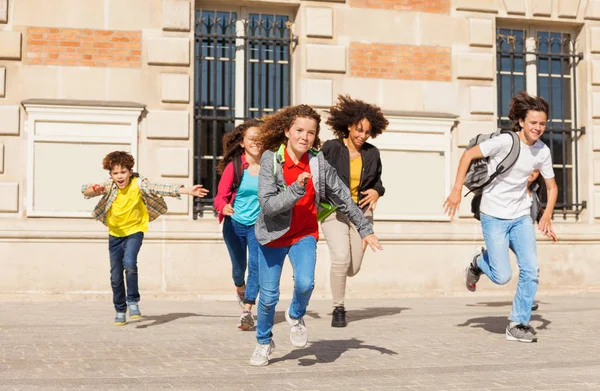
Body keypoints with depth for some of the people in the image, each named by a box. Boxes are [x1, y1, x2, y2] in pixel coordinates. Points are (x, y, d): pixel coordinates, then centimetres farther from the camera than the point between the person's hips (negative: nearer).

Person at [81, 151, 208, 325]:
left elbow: (161, 189, -25)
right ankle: (120, 310, 23)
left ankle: (133, 301, -9)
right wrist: (95, 189, -40)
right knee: (116, 276, 5)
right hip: (115, 233, 3)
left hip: (134, 231, -3)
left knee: (129, 263, -27)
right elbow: (85, 191, -16)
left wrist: (187, 191, -35)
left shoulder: (138, 183, -17)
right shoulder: (109, 185, -10)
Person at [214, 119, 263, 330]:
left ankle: (247, 312, -9)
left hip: (259, 224, 0)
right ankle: (240, 289, 50)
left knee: (255, 265, -14)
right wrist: (223, 207, -35)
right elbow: (220, 195, -13)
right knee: (239, 267, 15)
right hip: (234, 224, 0)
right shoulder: (234, 166, -12)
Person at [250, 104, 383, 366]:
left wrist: (365, 229, 3)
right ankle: (264, 342, 31)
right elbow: (267, 204, -24)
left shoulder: (318, 163, -10)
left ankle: (296, 316, 12)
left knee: (305, 283, -23)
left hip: (304, 235, 1)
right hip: (273, 236, -1)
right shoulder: (271, 160, -16)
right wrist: (296, 189, -36)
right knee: (268, 295, 4)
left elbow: (343, 198, 1)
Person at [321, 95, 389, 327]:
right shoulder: (331, 148, -7)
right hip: (333, 212, -4)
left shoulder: (372, 153, 3)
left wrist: (376, 191, -7)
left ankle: (337, 272, 44)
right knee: (341, 259, -21)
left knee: (354, 268, 5)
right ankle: (338, 308, -3)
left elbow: (377, 180, 14)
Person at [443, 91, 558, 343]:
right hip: (494, 217, -5)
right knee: (502, 276, -8)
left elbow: (552, 187, 11)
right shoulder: (505, 142, -17)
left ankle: (518, 324, 6)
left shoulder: (542, 152, 0)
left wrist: (547, 216, -5)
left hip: (521, 217, 5)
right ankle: (480, 261, 26)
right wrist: (457, 190, -16)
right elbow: (469, 155, -11)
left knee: (531, 269, -7)